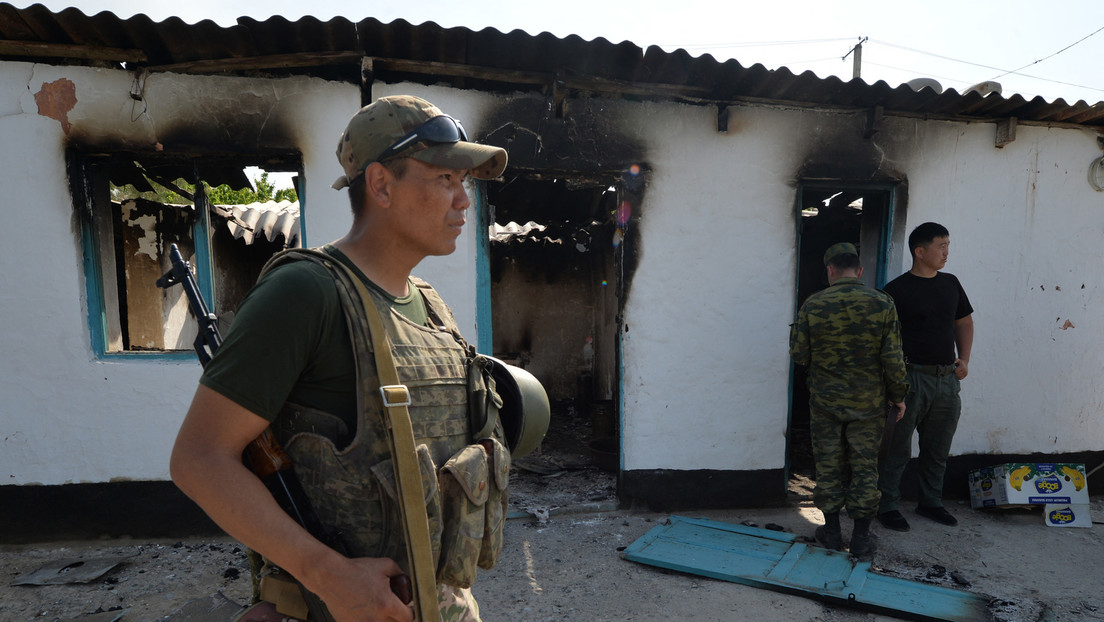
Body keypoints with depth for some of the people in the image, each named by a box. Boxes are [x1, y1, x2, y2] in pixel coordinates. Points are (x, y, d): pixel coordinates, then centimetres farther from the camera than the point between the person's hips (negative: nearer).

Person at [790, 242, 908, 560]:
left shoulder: (812, 305, -9)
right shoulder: (882, 304, -8)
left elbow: (799, 355, -5)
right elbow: (893, 359, -7)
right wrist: (898, 396, 6)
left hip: (825, 402, 0)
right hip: (869, 403, 1)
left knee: (828, 466, 12)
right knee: (865, 467, 12)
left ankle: (831, 530, 23)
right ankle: (861, 538, 20)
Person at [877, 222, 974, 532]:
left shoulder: (950, 283, 11)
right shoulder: (897, 289, -8)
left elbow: (964, 322, 21)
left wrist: (964, 360, 8)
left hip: (947, 379, 6)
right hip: (912, 377, -6)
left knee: (938, 449, 17)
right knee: (898, 450, 1)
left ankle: (930, 502, 32)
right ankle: (888, 506, 13)